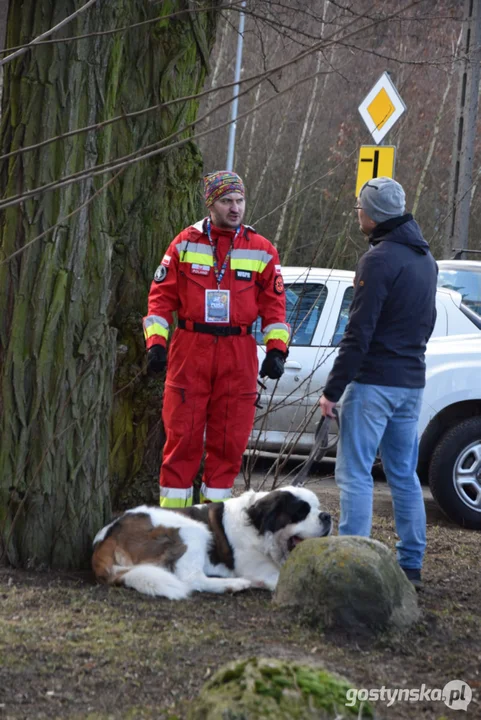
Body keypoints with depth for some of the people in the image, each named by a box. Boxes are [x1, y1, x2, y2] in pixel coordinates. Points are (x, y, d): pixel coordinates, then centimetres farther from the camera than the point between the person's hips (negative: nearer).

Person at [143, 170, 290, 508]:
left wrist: (276, 349, -2)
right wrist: (156, 343, -6)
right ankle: (172, 513, 5)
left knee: (230, 439, 4)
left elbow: (274, 305, 9)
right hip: (189, 352, -1)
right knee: (183, 435, -1)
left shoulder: (262, 251, 7)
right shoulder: (185, 244, 4)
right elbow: (162, 296, 4)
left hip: (239, 356, 2)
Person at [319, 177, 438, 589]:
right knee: (404, 474, 13)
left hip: (374, 382, -8)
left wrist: (333, 389, -15)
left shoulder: (380, 259, -15)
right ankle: (411, 563, 16)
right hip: (412, 382, 9)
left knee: (355, 474, -5)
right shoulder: (424, 258, 13)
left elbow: (359, 334, -18)